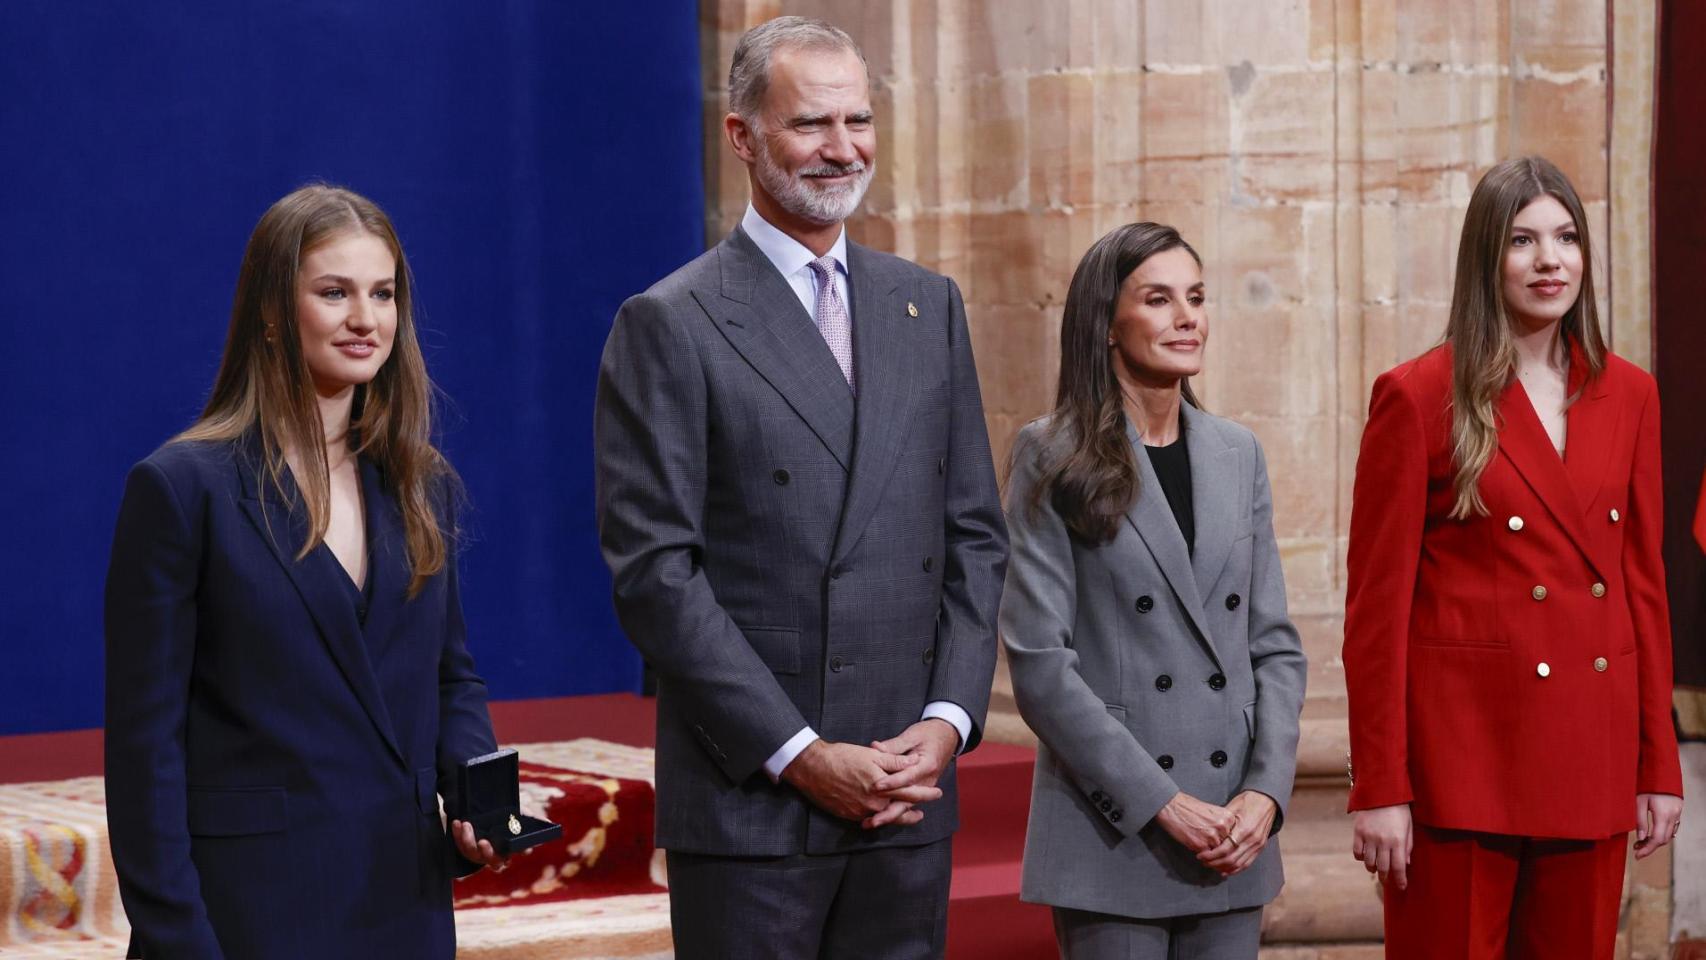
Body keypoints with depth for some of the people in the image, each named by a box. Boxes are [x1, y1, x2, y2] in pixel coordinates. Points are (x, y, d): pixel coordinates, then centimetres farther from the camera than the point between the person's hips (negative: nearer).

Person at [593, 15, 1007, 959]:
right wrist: (801, 755, -13)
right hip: (749, 805, -4)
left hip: (909, 796, 5)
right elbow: (653, 570, -10)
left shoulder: (929, 306, 12)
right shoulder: (669, 324, -4)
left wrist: (948, 719, -2)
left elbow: (975, 536, 13)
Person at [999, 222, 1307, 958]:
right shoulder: (1054, 460, -3)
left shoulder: (1237, 455, 11)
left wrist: (1266, 790, -5)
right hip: (1112, 840, -4)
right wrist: (1161, 804, -13)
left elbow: (1275, 646, 11)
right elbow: (1039, 663, -9)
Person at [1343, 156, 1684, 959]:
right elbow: (1376, 604, -6)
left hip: (1591, 757, 5)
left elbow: (1645, 585, 12)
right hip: (1462, 752, -4)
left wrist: (1659, 766, 8)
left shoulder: (1628, 396, 9)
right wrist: (1378, 789, -10)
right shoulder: (1418, 397, -5)